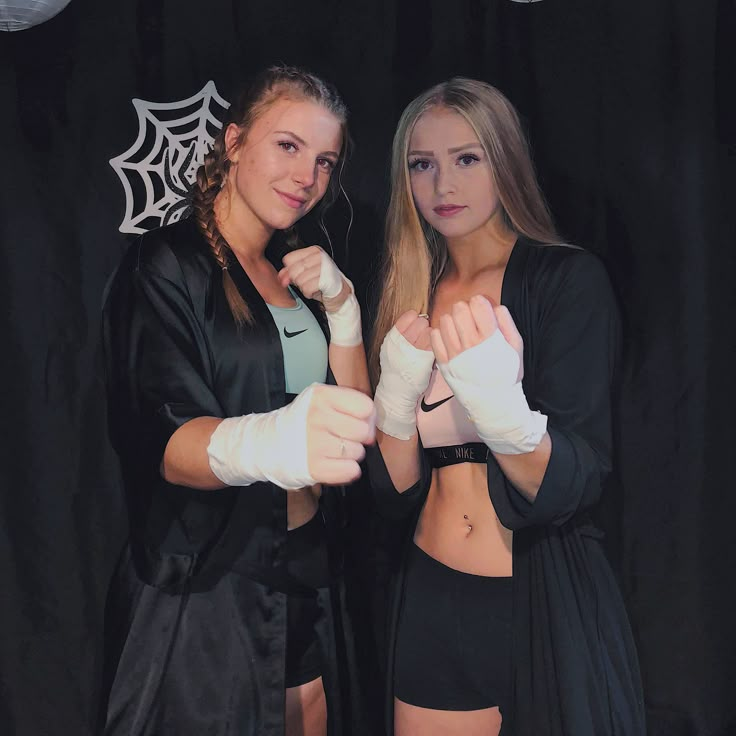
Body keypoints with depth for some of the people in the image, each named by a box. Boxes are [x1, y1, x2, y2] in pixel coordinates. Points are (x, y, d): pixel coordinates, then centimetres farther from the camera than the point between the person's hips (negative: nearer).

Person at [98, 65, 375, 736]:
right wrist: (265, 442, -49)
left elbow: (354, 418, 7)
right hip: (203, 589, -6)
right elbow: (166, 440, -27)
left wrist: (340, 304, -6)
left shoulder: (297, 274, 9)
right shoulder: (166, 266, -13)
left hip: (308, 572, 7)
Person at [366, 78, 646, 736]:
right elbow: (396, 492, 0)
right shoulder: (414, 298, 4)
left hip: (551, 606, -3)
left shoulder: (570, 278, -9)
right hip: (435, 603, 4)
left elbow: (571, 487, -17)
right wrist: (397, 387, -16)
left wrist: (500, 405, -35)